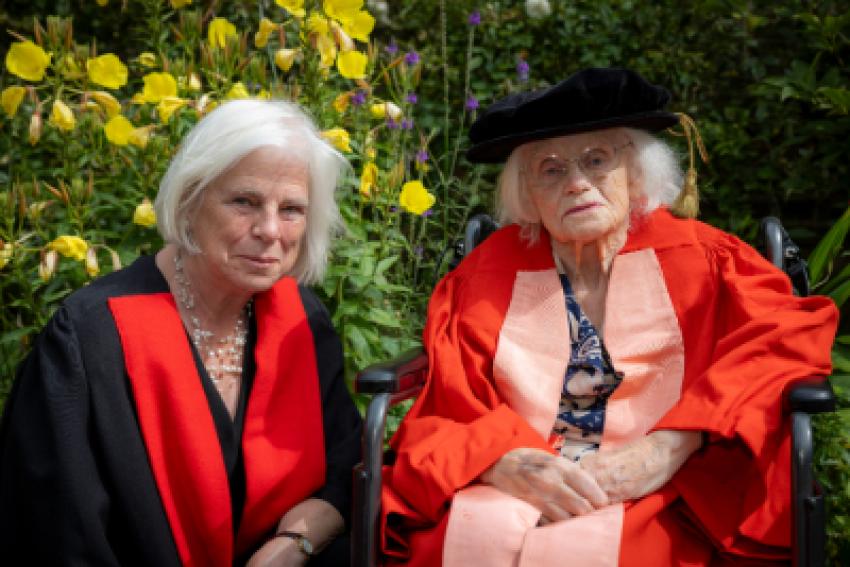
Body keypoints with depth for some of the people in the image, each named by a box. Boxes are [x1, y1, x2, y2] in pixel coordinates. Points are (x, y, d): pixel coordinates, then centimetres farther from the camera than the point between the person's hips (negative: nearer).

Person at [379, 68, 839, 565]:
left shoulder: (696, 258, 6)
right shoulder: (487, 274, 8)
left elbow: (791, 330, -7)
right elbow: (445, 417, 5)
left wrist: (671, 447, -19)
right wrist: (507, 463, -20)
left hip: (652, 502, -2)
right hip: (510, 496, 2)